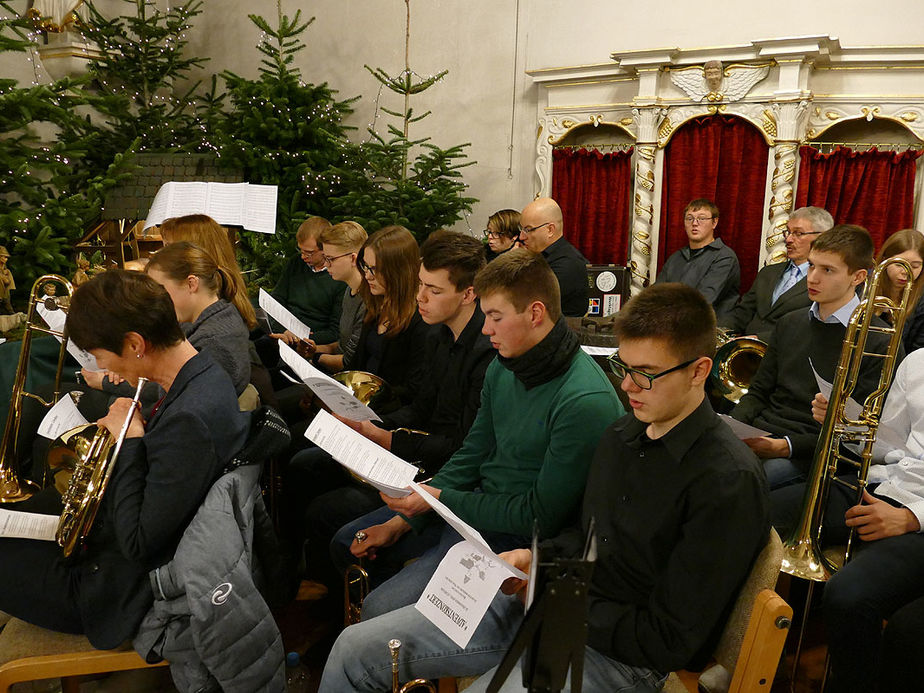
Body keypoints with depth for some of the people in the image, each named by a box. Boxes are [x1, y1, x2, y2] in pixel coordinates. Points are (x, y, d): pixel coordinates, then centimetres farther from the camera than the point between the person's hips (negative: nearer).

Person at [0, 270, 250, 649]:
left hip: (125, 589, -9)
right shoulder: (206, 374, -3)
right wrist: (128, 432, -4)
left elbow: (138, 544, -27)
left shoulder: (190, 421, -34)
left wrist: (129, 441, -22)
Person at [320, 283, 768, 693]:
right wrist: (538, 558, 2)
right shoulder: (622, 434, 8)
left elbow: (670, 643, -17)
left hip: (616, 656, -8)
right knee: (356, 648, 0)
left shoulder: (729, 482, -18)